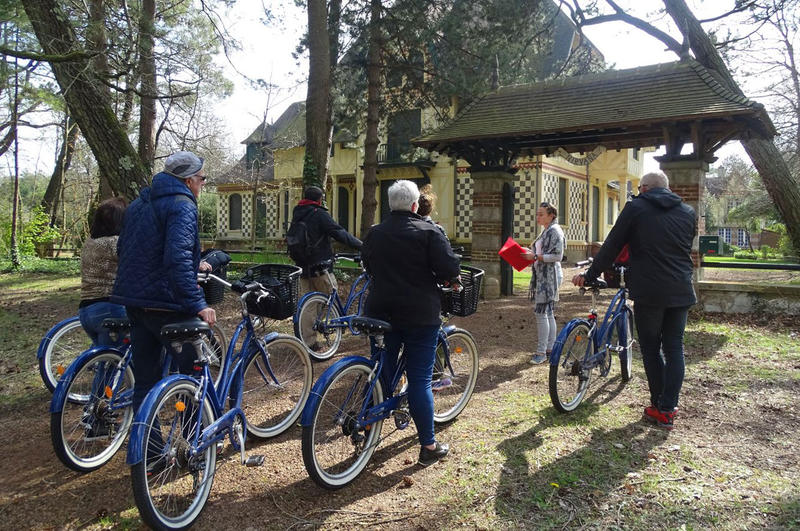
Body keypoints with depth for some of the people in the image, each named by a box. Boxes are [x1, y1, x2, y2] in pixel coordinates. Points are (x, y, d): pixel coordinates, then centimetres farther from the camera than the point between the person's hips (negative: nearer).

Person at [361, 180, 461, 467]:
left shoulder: (374, 233, 7)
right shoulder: (428, 231, -8)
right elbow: (450, 269, -14)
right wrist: (436, 278, 6)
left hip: (380, 313, 5)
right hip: (420, 316, -4)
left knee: (382, 374, 16)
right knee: (420, 380, 1)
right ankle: (428, 446, 9)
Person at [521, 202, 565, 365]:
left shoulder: (555, 230, -12)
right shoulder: (546, 231, 18)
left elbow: (557, 256, -19)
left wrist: (535, 256, -19)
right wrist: (530, 253, 11)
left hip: (550, 276, -10)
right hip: (543, 276, 10)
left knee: (541, 312, -11)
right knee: (548, 313, 12)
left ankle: (541, 351, -6)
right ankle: (550, 349, 18)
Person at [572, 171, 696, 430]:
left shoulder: (635, 208, -2)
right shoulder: (688, 212, 11)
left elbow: (611, 247, -1)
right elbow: (687, 249, 20)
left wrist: (589, 276, 8)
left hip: (649, 292, -4)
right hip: (681, 292, 4)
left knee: (651, 349, 9)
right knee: (674, 349, 10)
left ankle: (658, 407, 14)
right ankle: (669, 409, 11)